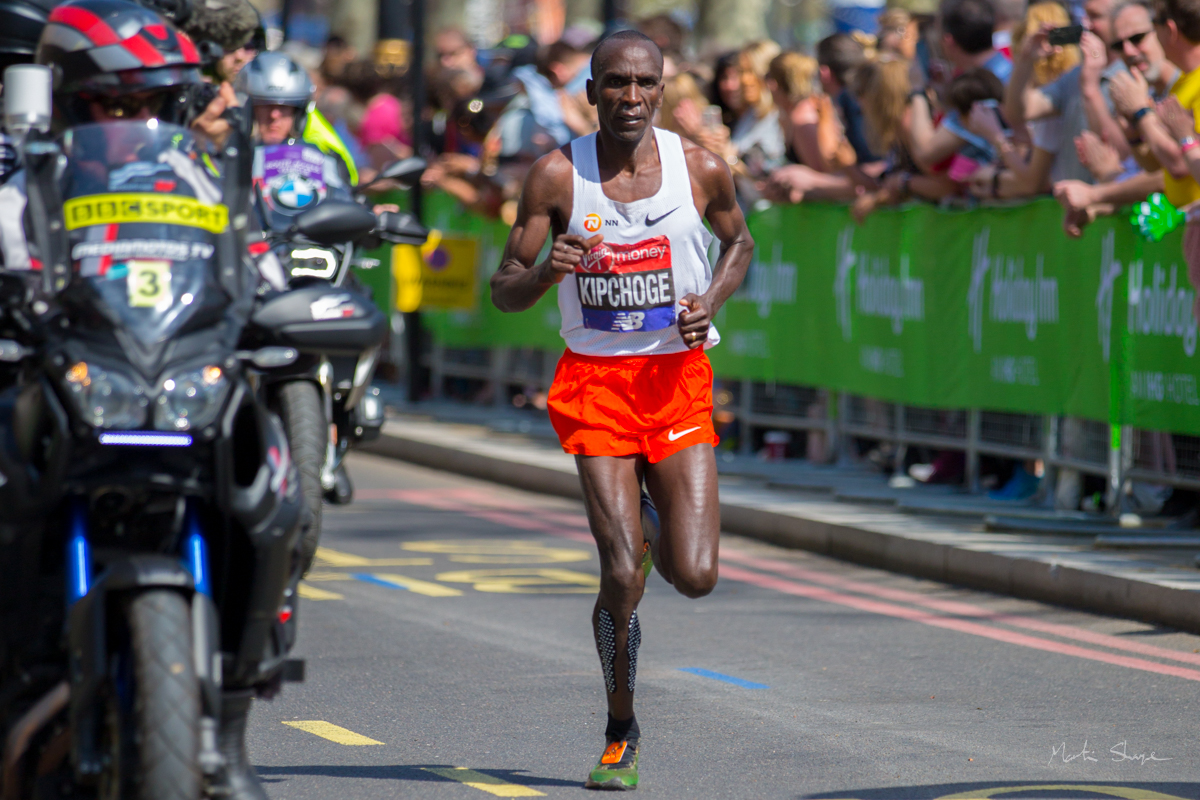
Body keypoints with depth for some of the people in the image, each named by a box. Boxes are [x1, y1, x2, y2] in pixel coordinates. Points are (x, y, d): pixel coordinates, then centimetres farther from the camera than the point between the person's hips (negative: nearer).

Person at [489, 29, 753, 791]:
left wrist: (712, 301, -4)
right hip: (594, 383, -1)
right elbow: (504, 292, -3)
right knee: (621, 574, -10)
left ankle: (650, 542, 31)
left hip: (677, 379, 1)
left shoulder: (702, 170, -4)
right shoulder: (559, 176, -7)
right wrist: (548, 270, -26)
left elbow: (739, 242, 17)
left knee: (695, 576, -8)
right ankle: (621, 735, 13)